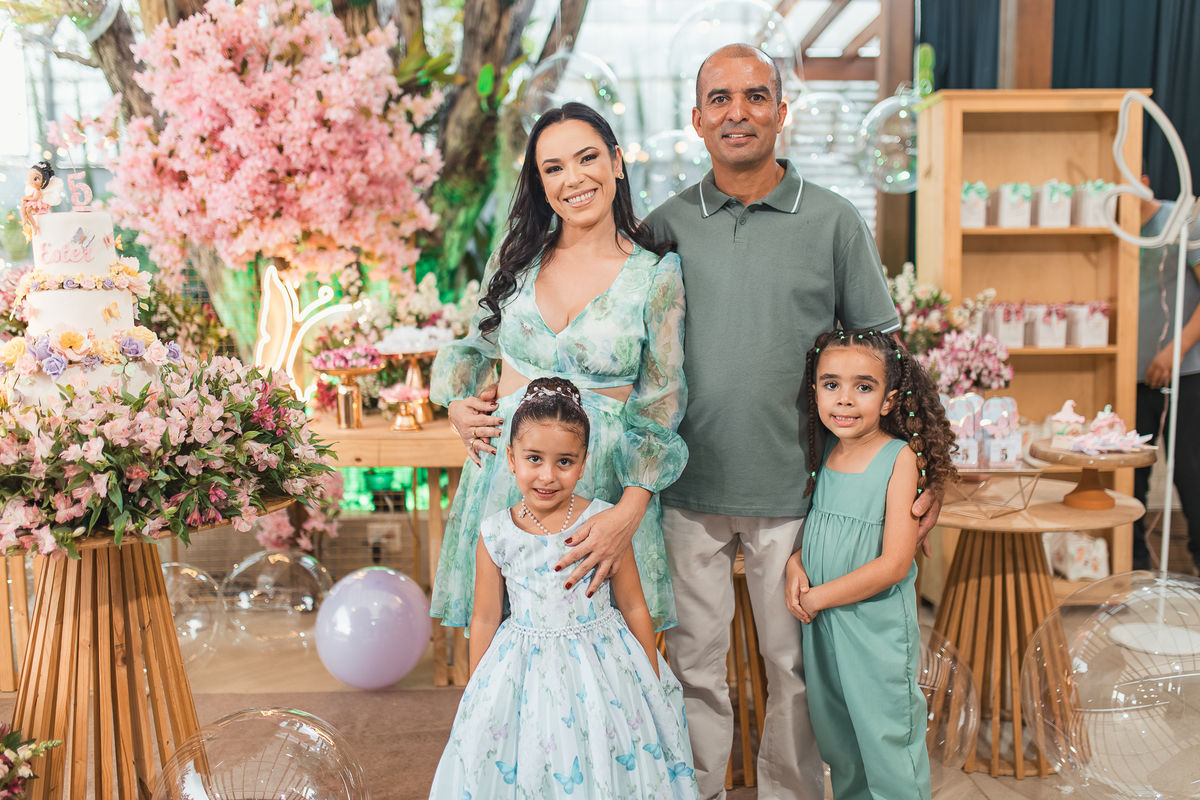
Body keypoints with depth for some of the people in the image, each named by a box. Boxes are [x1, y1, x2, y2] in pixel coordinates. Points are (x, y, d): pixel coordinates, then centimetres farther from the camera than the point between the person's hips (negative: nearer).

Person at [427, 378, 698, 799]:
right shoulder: (495, 534, -7)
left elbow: (634, 608, -2)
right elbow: (485, 619, 3)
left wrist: (655, 686, 4)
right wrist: (475, 695, 8)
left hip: (601, 666, 0)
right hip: (526, 672, 1)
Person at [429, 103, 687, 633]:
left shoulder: (657, 275, -5)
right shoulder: (517, 256, 5)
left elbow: (660, 409, -7)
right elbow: (479, 346, 20)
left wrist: (629, 513, -17)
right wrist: (457, 403, 0)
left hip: (603, 481, -2)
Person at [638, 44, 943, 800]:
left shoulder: (834, 220, 0)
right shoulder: (666, 225, 2)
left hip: (793, 487, 0)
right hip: (688, 485, 1)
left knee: (795, 664, 14)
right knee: (694, 661, 12)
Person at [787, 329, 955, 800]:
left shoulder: (900, 458, -16)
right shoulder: (821, 453, 1)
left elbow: (894, 563, -19)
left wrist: (820, 597, -14)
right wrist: (795, 567, -4)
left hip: (877, 628, -5)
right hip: (819, 624, 6)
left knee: (887, 742, 7)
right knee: (835, 741, 20)